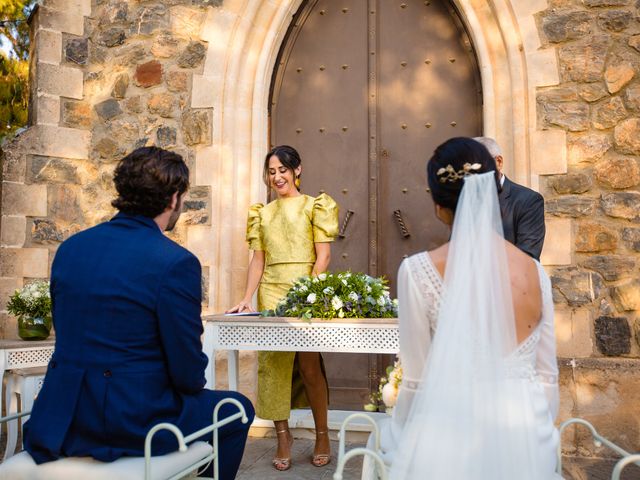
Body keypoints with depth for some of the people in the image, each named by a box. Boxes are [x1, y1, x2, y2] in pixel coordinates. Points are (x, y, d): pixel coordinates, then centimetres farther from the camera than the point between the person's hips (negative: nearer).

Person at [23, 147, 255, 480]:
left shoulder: (69, 248, 2)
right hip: (134, 422, -7)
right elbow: (189, 373, -14)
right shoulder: (176, 263, -18)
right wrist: (193, 383, 9)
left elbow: (67, 336, 11)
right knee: (238, 410, 18)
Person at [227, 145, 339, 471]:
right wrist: (246, 299, -2)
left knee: (309, 365, -6)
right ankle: (283, 437, 12)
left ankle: (322, 435, 12)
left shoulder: (314, 206, 2)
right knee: (274, 363, 2)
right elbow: (258, 260, 10)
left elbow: (324, 255, -4)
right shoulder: (262, 213, 14)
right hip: (271, 294, 4)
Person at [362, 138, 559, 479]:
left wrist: (400, 432, 7)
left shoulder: (419, 271, -16)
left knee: (383, 439, 25)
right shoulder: (535, 271, -4)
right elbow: (548, 377, 2)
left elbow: (417, 382, -11)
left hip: (453, 443, -4)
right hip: (528, 447, 4)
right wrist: (536, 436, 18)